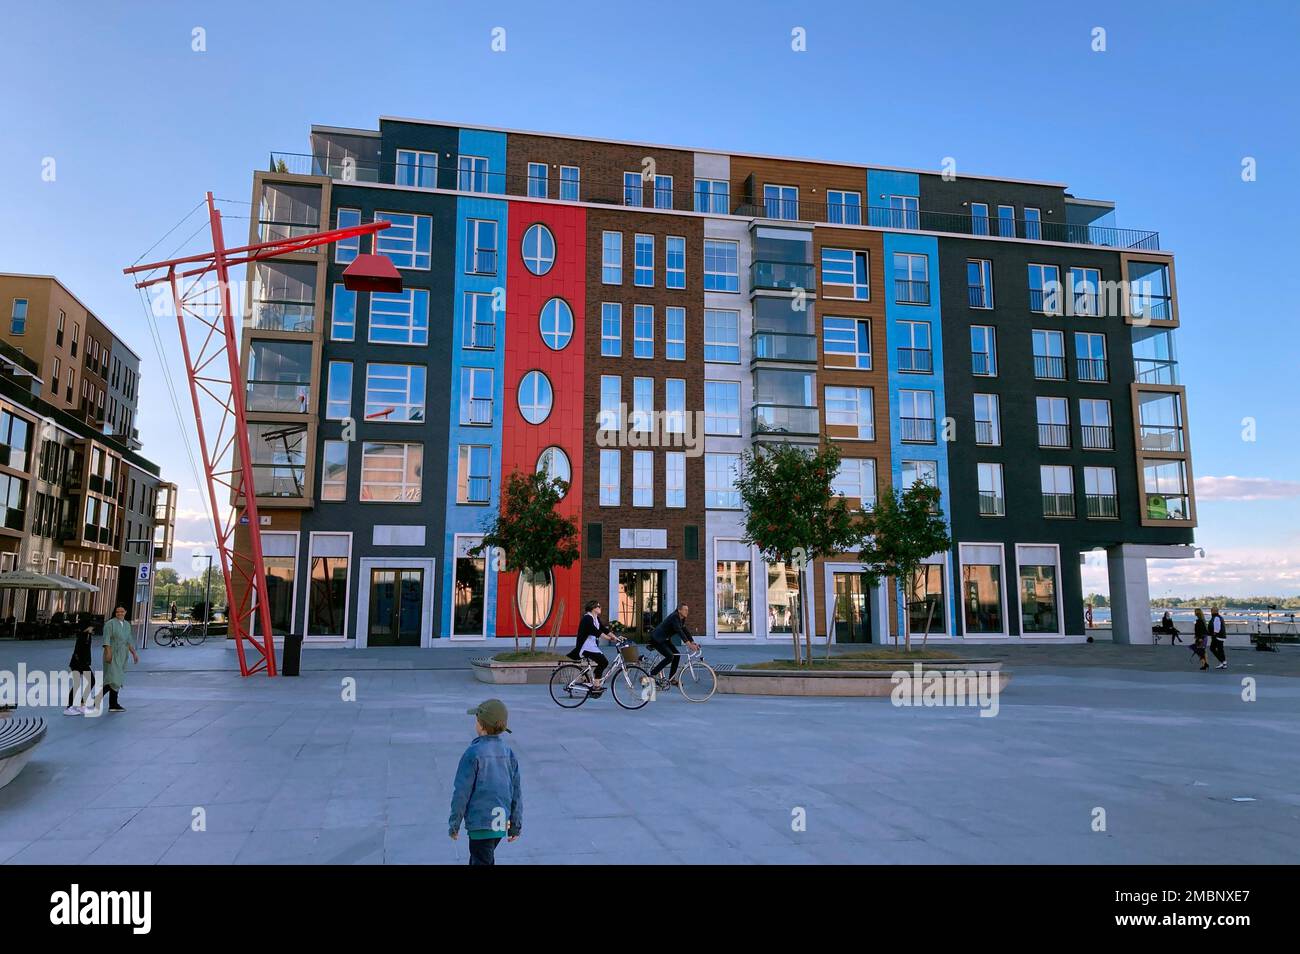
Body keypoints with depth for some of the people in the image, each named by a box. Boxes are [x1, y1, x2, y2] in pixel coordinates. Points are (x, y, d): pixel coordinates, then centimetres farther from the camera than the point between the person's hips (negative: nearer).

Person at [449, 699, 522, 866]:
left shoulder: (473, 754, -16)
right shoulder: (508, 753, 3)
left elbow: (462, 792, -12)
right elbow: (517, 791, 7)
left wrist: (454, 824, -1)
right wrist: (516, 824, 16)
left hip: (481, 822, -7)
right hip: (502, 823, 7)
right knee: (476, 859, 25)